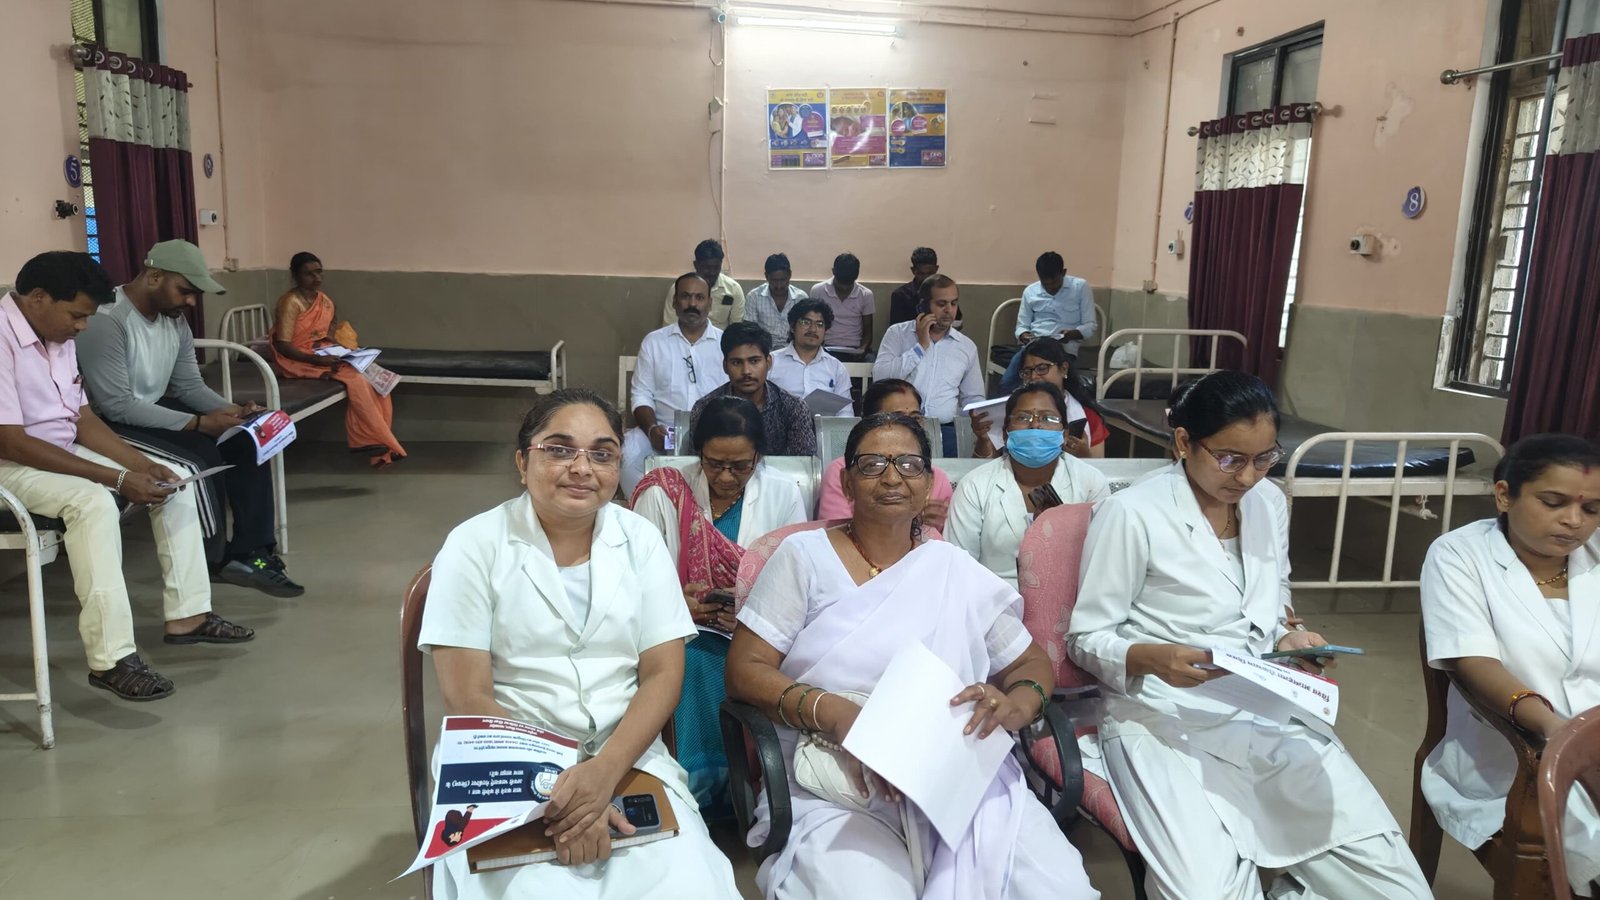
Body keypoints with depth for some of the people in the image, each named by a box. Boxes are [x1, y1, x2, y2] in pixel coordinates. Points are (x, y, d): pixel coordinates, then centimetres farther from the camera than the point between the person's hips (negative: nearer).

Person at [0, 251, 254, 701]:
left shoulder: (58, 337, 4)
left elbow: (82, 419, 8)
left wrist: (141, 464, -7)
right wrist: (117, 479, -28)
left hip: (63, 451, 9)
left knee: (176, 477, 2)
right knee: (94, 502, -36)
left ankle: (187, 615, 4)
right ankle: (110, 659, -34)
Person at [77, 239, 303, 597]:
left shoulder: (175, 320, 3)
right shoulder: (105, 320, -24)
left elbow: (190, 385, 7)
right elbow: (117, 406, -28)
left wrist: (233, 410, -13)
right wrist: (199, 423, -30)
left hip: (153, 410, 8)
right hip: (110, 424, -8)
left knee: (246, 442, -9)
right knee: (200, 458, -27)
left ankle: (249, 553, -6)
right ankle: (217, 561, -7)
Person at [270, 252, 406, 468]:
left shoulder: (323, 300, 7)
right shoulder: (290, 303, -16)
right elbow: (282, 346, -20)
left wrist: (329, 336, 8)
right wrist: (317, 360, -28)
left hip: (324, 354, 8)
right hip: (299, 360, -8)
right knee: (354, 377, -28)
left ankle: (368, 439, -15)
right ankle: (383, 443, -22)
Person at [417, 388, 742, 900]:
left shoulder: (641, 541, 3)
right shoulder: (474, 546, -4)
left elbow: (663, 674, -1)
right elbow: (466, 699, -8)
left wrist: (604, 771, -16)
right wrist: (549, 788, -19)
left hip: (628, 756, 2)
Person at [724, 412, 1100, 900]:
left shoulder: (958, 570, 12)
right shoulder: (804, 556, 4)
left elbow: (1032, 663, 18)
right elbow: (744, 670, -2)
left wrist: (1015, 706, -7)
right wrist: (838, 715, -20)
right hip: (838, 790, -3)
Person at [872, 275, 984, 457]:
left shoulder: (968, 347, 14)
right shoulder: (897, 333, 7)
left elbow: (973, 398, 19)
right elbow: (880, 378, -8)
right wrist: (921, 346, -7)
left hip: (944, 430, 2)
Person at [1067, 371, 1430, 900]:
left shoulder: (1270, 503, 9)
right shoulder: (1130, 514, -12)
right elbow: (1086, 640, -6)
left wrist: (1288, 639, 1)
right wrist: (1153, 658, -26)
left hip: (1268, 712, 6)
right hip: (1166, 721, -5)